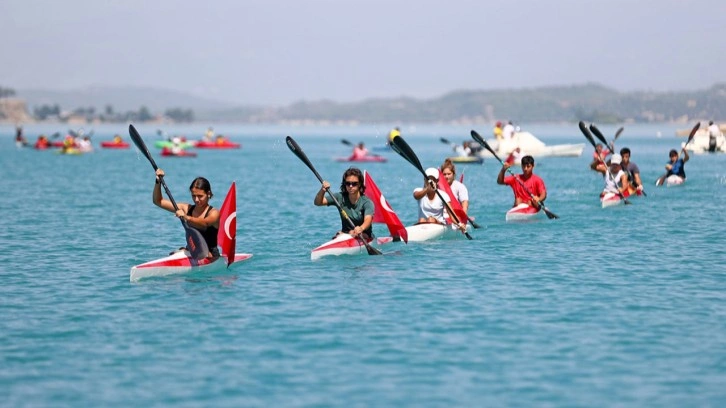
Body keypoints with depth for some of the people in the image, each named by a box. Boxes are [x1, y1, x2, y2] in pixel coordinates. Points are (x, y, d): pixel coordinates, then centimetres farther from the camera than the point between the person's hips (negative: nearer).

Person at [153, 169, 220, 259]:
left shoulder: (214, 213, -8)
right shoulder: (187, 209, 9)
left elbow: (204, 223, -34)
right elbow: (158, 201, 12)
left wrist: (186, 217, -52)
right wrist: (158, 182, -4)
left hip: (210, 255, -5)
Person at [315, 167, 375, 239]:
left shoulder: (367, 202, -12)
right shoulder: (340, 197, 1)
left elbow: (368, 220, -32)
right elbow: (317, 203, -4)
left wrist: (361, 228, -56)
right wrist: (322, 191, -26)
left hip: (365, 237, -3)